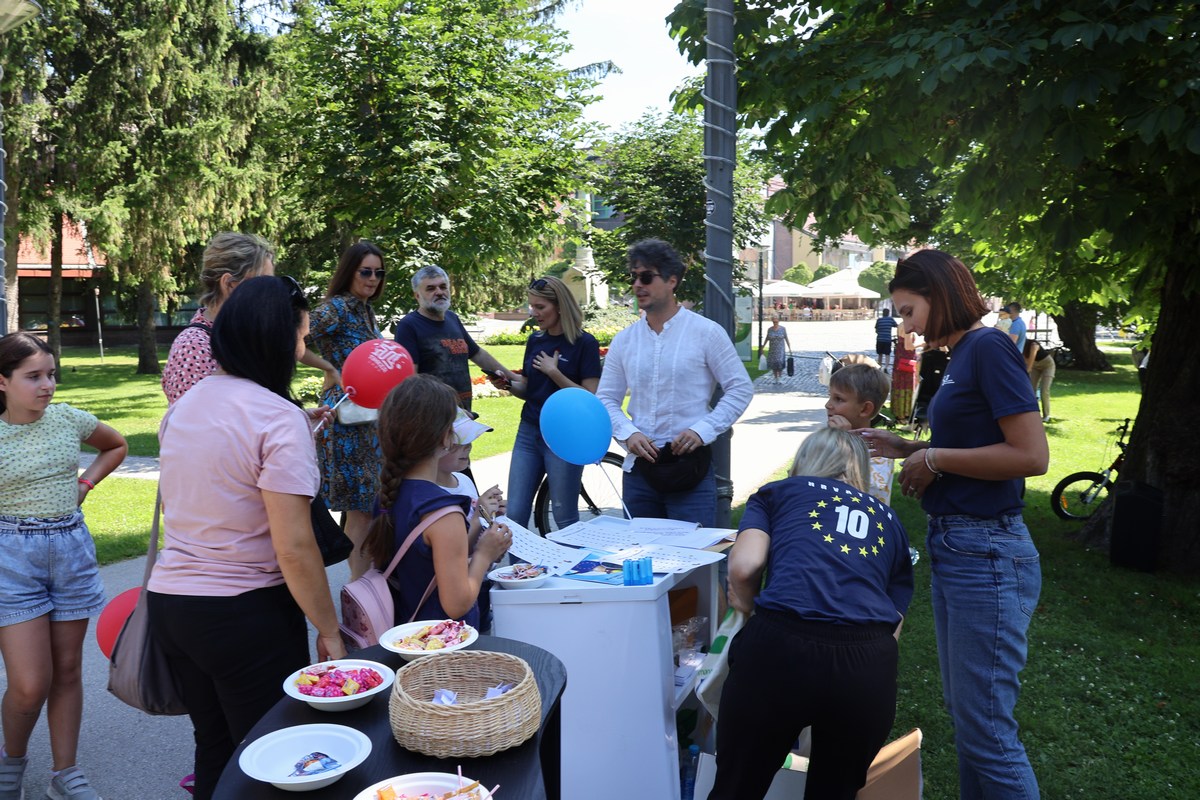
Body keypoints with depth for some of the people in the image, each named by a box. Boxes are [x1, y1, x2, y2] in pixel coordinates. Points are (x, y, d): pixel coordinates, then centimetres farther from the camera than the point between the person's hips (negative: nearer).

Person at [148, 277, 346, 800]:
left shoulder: (185, 404, 5)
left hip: (168, 597, 7)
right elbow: (293, 549, -21)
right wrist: (329, 631, -11)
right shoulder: (279, 418, -18)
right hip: (245, 614, -7)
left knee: (214, 748, 22)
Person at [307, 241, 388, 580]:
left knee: (363, 506, 14)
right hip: (346, 414, -9)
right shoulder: (336, 307, -12)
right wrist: (335, 374, -20)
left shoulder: (366, 310, 14)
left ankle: (362, 580, 24)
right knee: (361, 507, -6)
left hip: (369, 415, 9)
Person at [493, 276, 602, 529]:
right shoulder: (535, 340, 9)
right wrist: (508, 383, -5)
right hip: (529, 432, 5)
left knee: (565, 518, 3)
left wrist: (554, 372, -18)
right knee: (515, 514, 4)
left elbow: (591, 398, -13)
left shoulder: (584, 343, -8)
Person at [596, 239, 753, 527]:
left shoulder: (706, 332, -4)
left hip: (690, 464, -4)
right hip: (638, 467, 4)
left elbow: (741, 388, -3)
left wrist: (703, 430, -13)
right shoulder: (624, 340, 7)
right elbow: (606, 398, 10)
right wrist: (628, 433, -9)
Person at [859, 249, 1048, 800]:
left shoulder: (988, 348, -14)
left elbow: (1031, 455, -21)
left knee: (986, 730, -1)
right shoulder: (961, 356, 13)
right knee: (964, 712, 19)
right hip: (953, 548, 10)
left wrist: (935, 458, -14)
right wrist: (905, 449, 10)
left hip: (986, 554, -10)